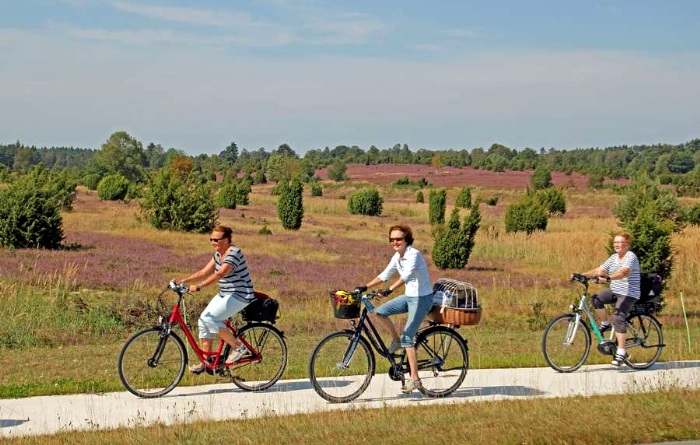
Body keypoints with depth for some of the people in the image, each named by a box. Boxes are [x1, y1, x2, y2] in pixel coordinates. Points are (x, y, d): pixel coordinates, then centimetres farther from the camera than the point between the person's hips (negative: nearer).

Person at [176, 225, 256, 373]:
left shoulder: (234, 253, -18)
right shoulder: (218, 254, 11)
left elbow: (219, 274, -31)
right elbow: (204, 273, 9)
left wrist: (199, 286, -40)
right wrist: (182, 281, -3)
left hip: (240, 295, -9)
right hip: (224, 294, 9)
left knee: (209, 318, -21)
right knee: (203, 320, -1)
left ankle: (238, 347, -7)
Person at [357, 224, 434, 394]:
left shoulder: (413, 254, -20)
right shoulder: (397, 256, 6)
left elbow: (407, 275, -35)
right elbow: (385, 275, 12)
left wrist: (390, 289, -47)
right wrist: (365, 287, 5)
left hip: (422, 298, -8)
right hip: (409, 296, 8)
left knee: (407, 338, -13)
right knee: (380, 312, -6)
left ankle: (415, 379, -9)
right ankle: (396, 341, 14)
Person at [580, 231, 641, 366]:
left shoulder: (630, 257, -13)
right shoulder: (613, 258, 11)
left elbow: (623, 272, -31)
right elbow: (599, 270, 7)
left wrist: (607, 277, -47)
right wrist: (582, 275, -8)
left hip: (628, 294, -7)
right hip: (614, 290, 7)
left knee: (618, 318, -22)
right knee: (596, 299, -18)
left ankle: (621, 352, -16)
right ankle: (605, 324, 4)